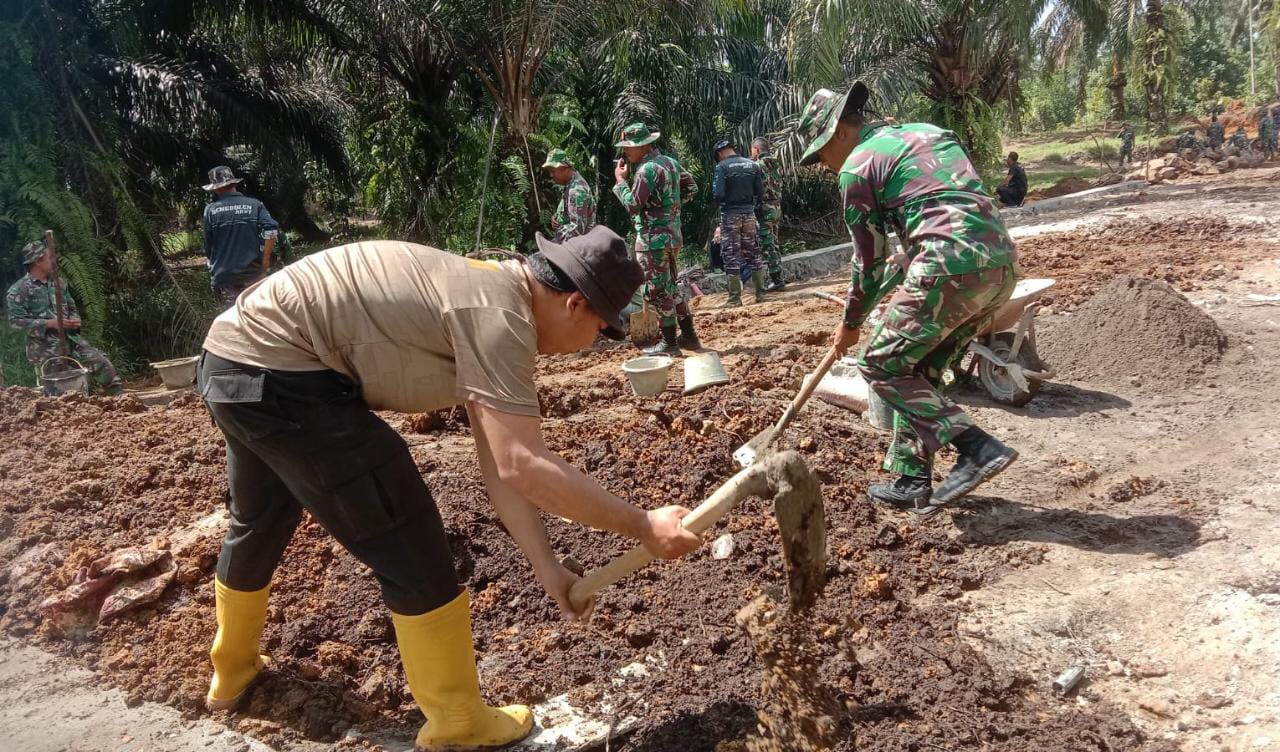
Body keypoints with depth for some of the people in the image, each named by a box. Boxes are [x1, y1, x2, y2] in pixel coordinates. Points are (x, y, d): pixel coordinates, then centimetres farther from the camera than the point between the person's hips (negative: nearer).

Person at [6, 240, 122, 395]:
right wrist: (50, 323, -19)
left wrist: (75, 319, -2)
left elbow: (72, 308, 22)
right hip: (46, 348, -5)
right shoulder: (18, 290, -7)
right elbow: (16, 321, -12)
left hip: (71, 339, 5)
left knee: (102, 364, -9)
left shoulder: (59, 282, 11)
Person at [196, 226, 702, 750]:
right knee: (411, 554, -2)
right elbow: (522, 468, -26)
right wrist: (643, 527, -17)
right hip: (282, 377, -11)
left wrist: (546, 566, 8)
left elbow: (502, 461, 10)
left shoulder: (489, 295, 11)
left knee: (258, 526, 32)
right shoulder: (501, 313, -18)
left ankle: (232, 672, 56)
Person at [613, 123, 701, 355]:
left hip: (653, 239, -9)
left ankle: (669, 343, 4)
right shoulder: (670, 162, 11)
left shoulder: (647, 169, -17)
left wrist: (620, 180, -7)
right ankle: (689, 336, 21)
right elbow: (690, 185, 20)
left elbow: (632, 206, -17)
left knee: (657, 291, -1)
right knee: (670, 287, 18)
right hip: (673, 235, 9)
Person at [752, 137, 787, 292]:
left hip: (764, 208, -8)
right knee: (774, 245, 14)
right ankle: (777, 280, 17)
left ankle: (776, 280, -7)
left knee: (767, 247, -6)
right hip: (776, 207, 8)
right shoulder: (776, 164, 13)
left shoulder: (759, 165, -12)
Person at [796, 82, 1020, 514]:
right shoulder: (923, 133, 26)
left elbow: (869, 259, 7)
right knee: (920, 371, 19)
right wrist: (896, 284, 36)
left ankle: (977, 448, -7)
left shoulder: (857, 166, 2)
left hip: (952, 268, -9)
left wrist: (851, 323, 21)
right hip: (1000, 266, 9)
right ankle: (911, 480, 21)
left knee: (880, 366, 3)